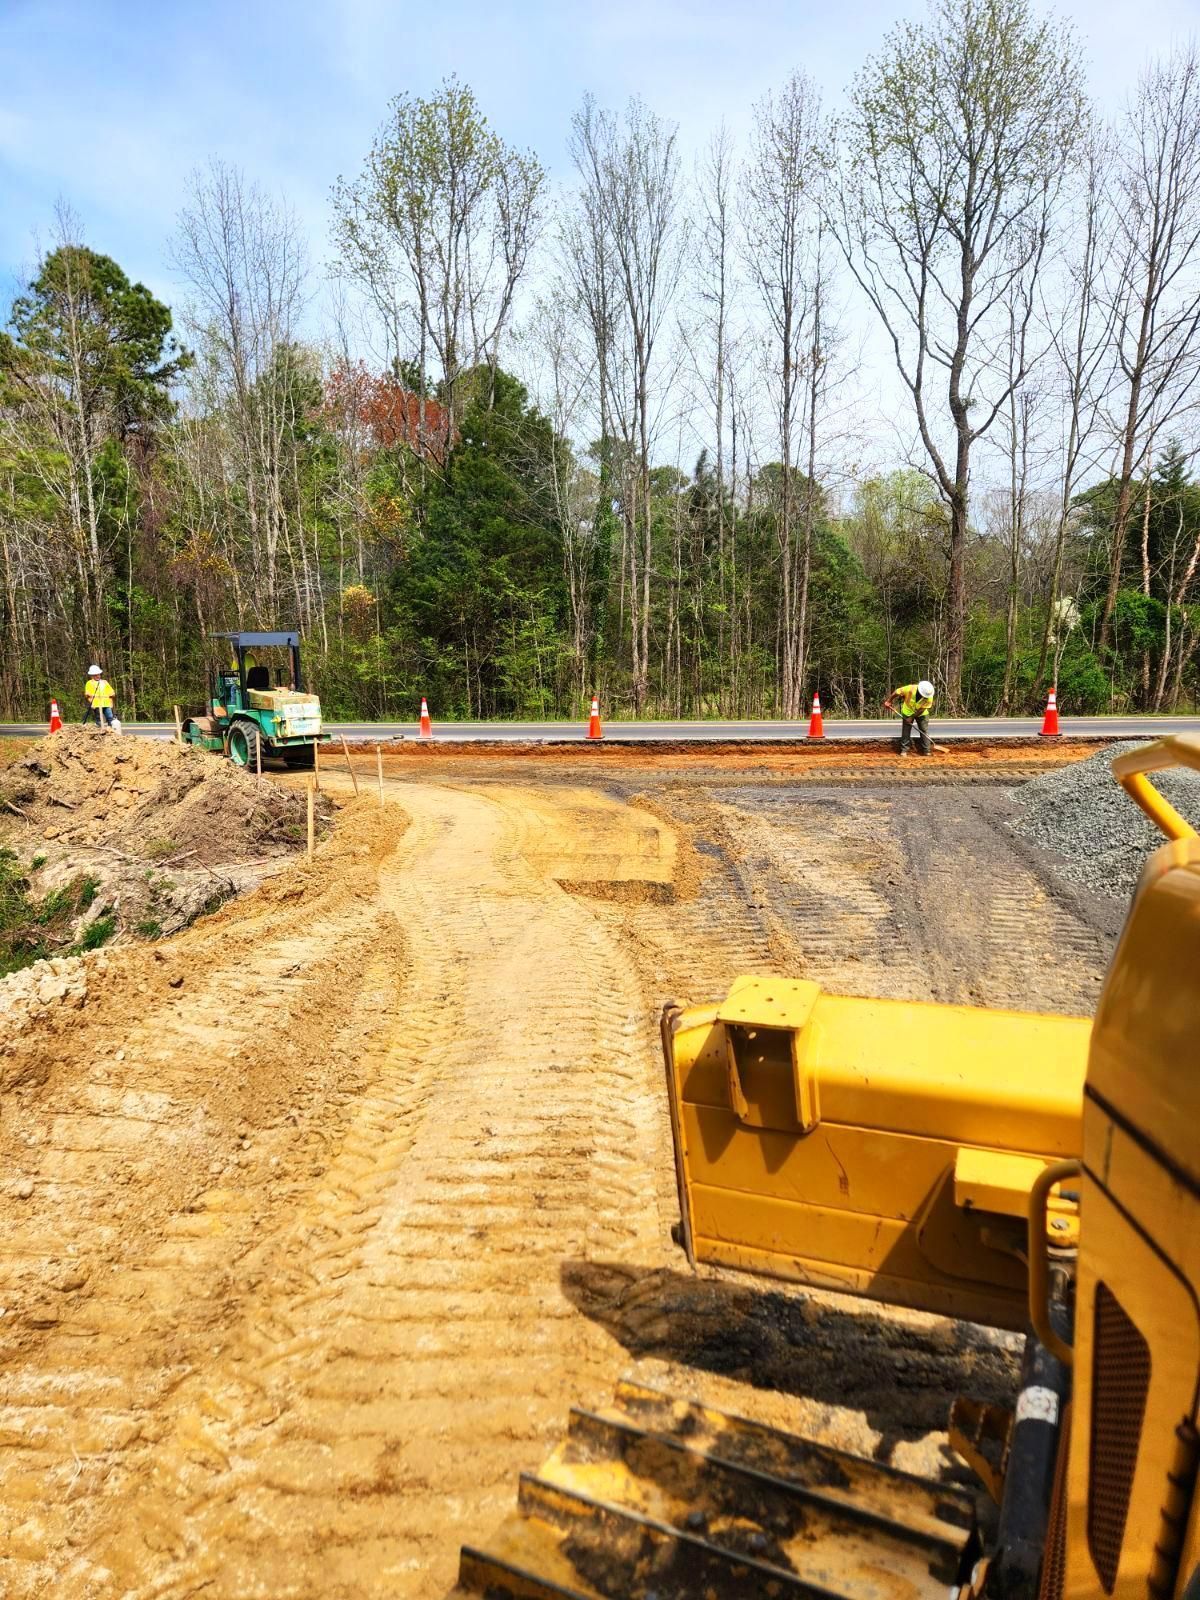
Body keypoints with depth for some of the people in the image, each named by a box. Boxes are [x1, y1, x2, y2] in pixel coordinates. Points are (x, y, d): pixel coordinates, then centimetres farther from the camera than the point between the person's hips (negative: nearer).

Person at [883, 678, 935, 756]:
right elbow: (896, 692, -20)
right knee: (906, 731, 1)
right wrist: (888, 701, -14)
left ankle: (926, 751, 4)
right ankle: (904, 750, 9)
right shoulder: (910, 689, -33)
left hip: (921, 714, 1)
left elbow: (922, 709, -21)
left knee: (924, 731, -2)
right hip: (908, 712, 0)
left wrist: (911, 717, -19)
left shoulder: (929, 697, -29)